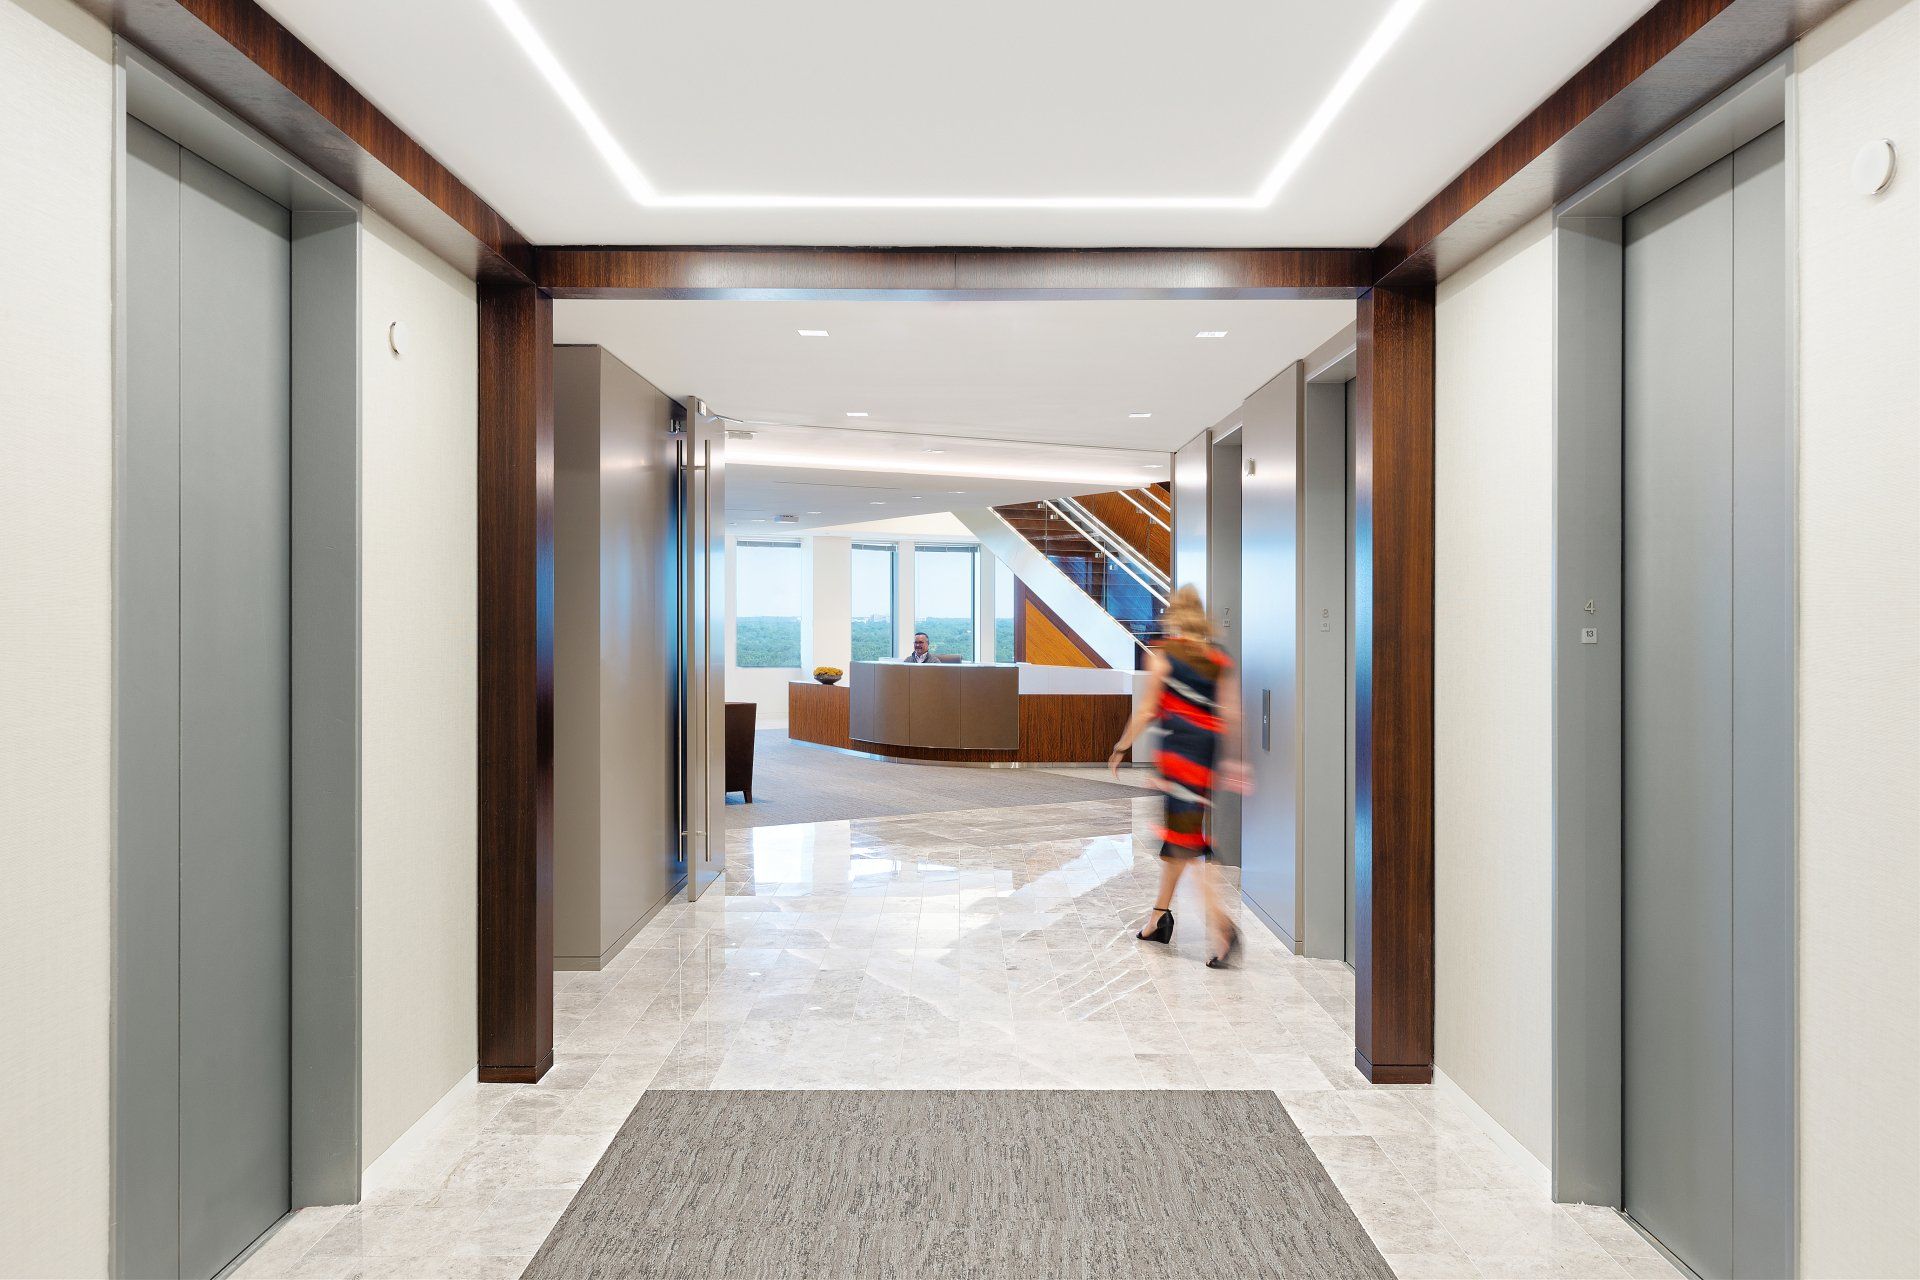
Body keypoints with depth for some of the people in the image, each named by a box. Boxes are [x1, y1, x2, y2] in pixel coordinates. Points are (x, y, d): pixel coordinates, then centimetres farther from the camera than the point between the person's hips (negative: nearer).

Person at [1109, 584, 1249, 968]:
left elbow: (1147, 711, -5)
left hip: (1178, 747, -6)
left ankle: (1223, 927, -22)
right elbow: (1231, 714, 7)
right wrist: (1232, 760, 14)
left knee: (1188, 838, -8)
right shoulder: (1221, 659, 9)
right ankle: (1160, 915, 29)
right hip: (1211, 750, 6)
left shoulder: (1162, 655, -5)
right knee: (1177, 832, 18)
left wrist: (1120, 748, 4)